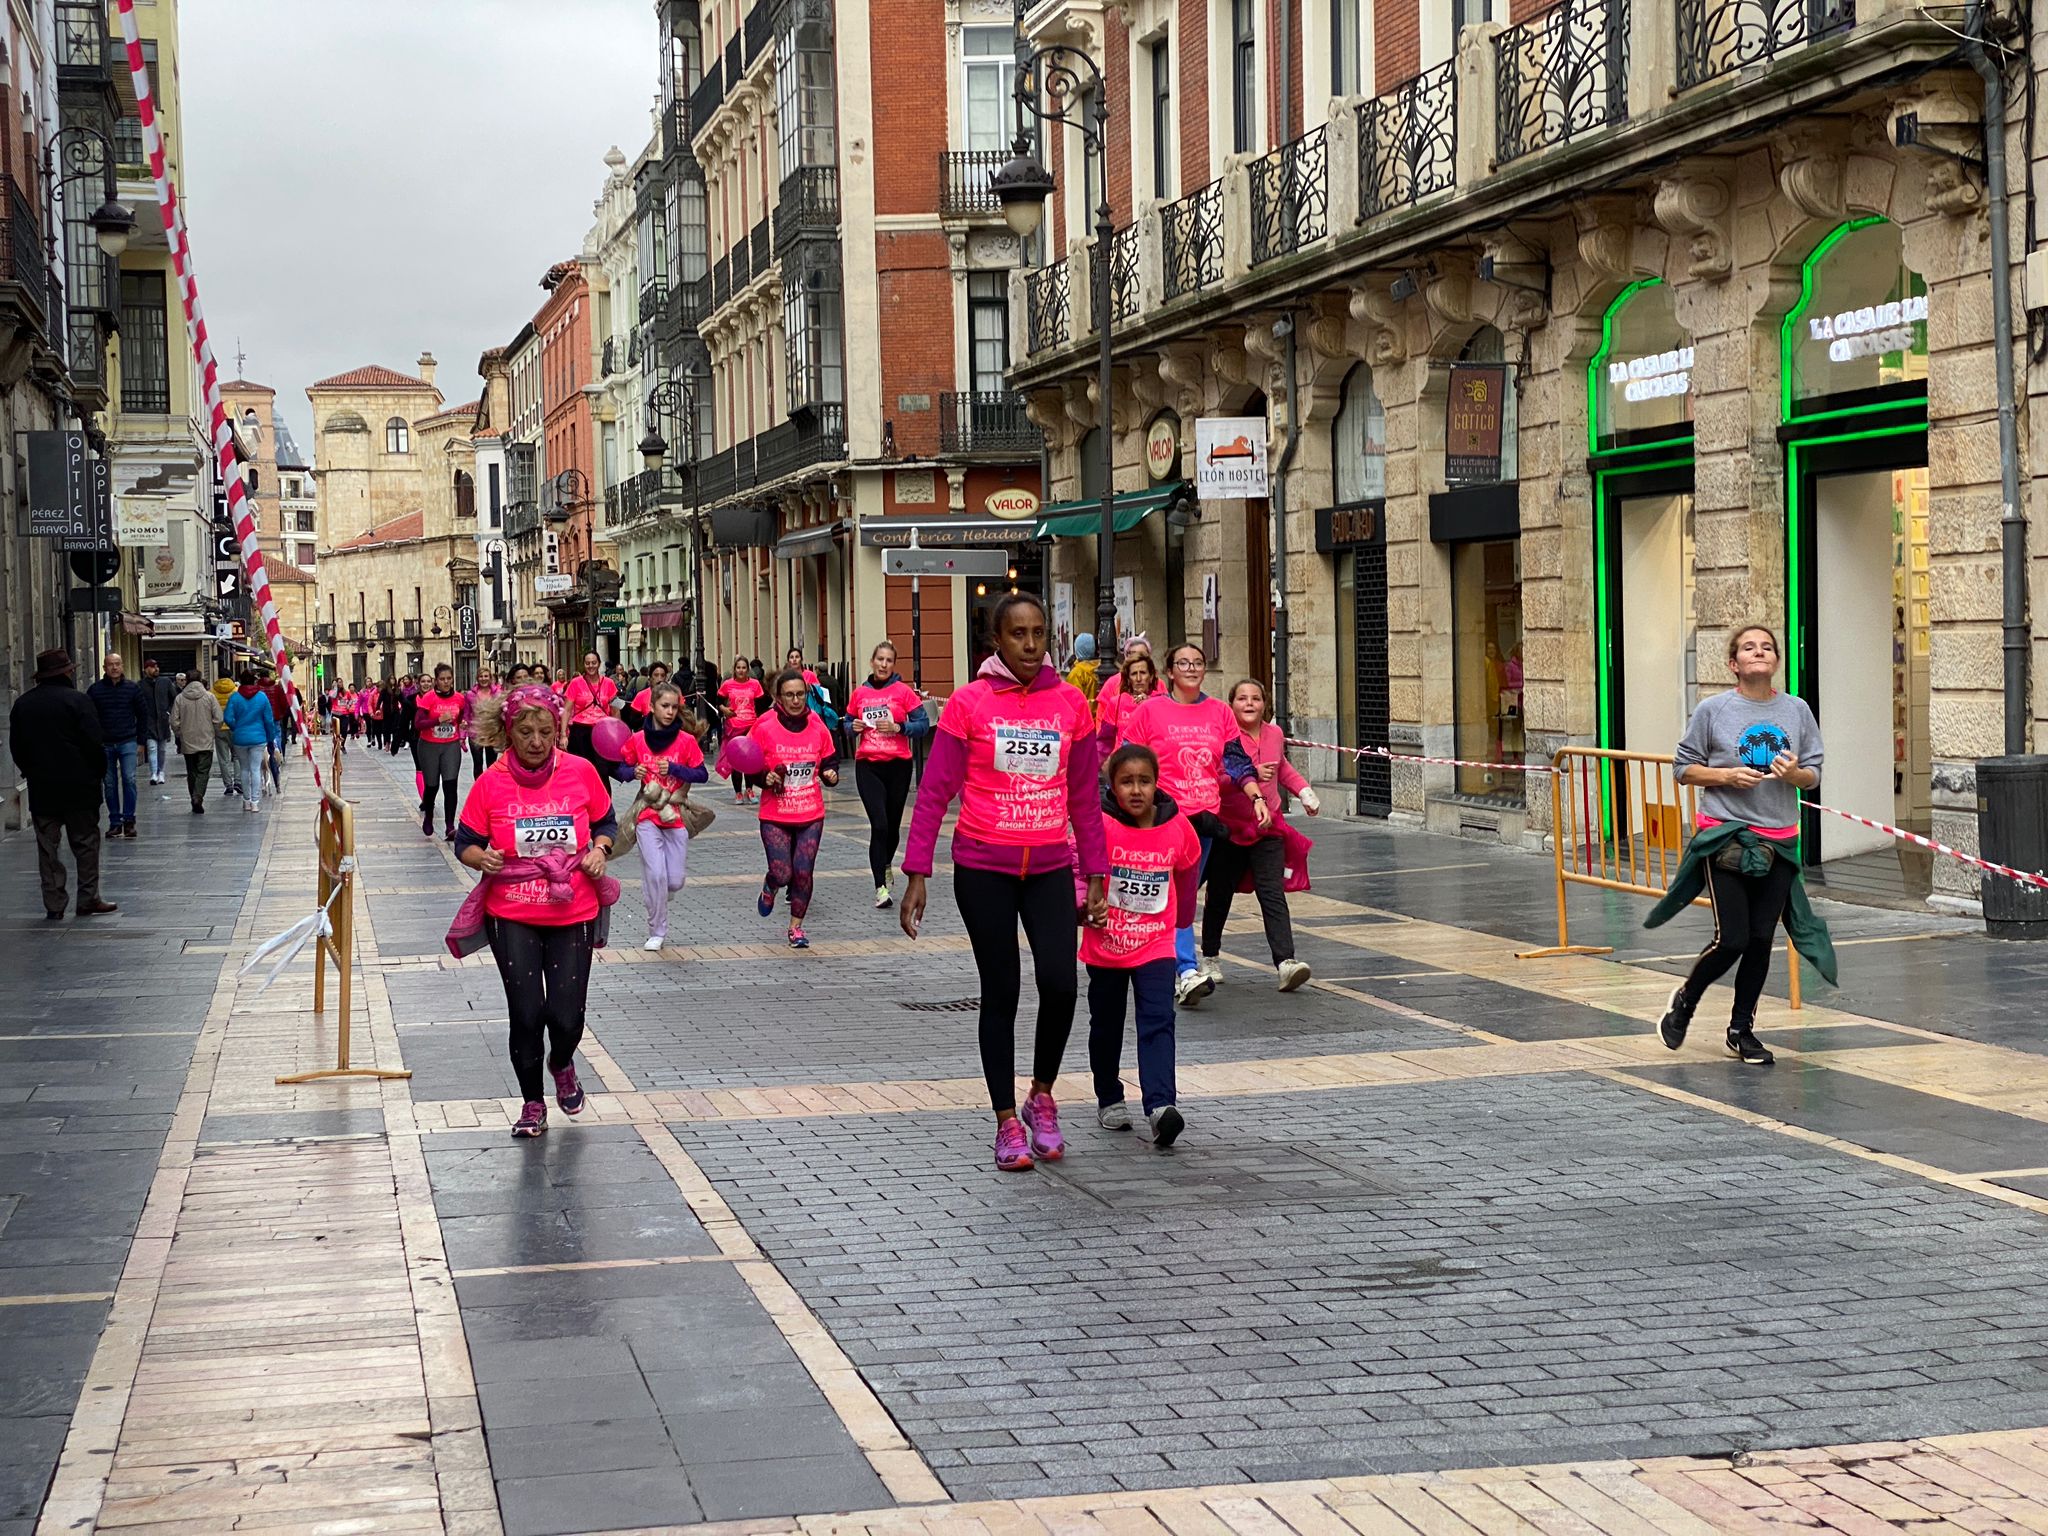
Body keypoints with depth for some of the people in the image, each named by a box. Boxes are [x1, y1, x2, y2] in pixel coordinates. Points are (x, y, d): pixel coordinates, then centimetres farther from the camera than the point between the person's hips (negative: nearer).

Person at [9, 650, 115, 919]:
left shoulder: (21, 705, 5)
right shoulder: (77, 700, -10)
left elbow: (16, 748, 9)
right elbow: (94, 743, -13)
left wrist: (31, 773, 17)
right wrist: (100, 773, 0)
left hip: (41, 788, 4)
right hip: (79, 786, -4)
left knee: (48, 846, 6)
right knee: (85, 841, 6)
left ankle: (54, 904, 4)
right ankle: (88, 899, 7)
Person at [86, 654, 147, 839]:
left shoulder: (133, 688, 3)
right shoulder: (95, 690, 2)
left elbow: (141, 715, 8)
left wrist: (140, 741, 4)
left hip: (128, 742, -1)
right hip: (105, 744, 1)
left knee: (129, 780, -11)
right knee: (110, 785, 5)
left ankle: (129, 820, -3)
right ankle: (115, 822, 12)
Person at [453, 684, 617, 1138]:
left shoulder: (580, 773, -3)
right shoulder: (491, 783, -6)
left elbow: (606, 823, 11)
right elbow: (465, 843, 0)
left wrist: (599, 851, -9)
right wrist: (482, 858, -21)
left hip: (573, 914, 1)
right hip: (512, 917, -1)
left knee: (567, 1015, -1)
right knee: (526, 1013, -1)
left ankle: (562, 1064, 36)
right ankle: (532, 1103, 21)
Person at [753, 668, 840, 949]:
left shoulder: (817, 727, -1)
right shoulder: (765, 728, -9)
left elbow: (829, 761, 11)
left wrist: (830, 775, -11)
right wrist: (765, 779, -20)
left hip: (811, 815, 2)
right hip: (775, 817, -2)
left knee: (804, 873, -1)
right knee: (782, 874, -7)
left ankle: (796, 927, 20)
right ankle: (769, 888, 32)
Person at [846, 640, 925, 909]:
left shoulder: (903, 691, -2)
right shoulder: (860, 693, 5)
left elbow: (923, 724, -4)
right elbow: (848, 723, 18)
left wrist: (898, 727, -18)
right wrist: (854, 727, -4)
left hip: (898, 765, 0)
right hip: (867, 766, 0)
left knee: (893, 824, 11)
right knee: (879, 824, -12)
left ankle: (887, 865, 42)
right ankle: (881, 887, -10)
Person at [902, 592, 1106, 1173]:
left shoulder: (1070, 703, 2)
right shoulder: (969, 703, -5)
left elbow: (1085, 796, 9)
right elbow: (935, 792, -4)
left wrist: (1095, 875, 7)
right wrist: (917, 874, -8)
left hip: (1049, 867, 2)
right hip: (983, 868, -2)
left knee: (1060, 985, -12)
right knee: (1000, 994, 5)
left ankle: (1041, 1095, 13)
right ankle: (1007, 1120, 17)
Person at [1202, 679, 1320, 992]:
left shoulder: (1275, 734, 7)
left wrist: (1303, 791, 20)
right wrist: (1253, 776, -38)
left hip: (1268, 828, 3)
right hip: (1229, 828, -3)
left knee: (1273, 895, -10)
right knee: (1219, 896, 11)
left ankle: (1285, 962, -20)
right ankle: (1210, 957, 31)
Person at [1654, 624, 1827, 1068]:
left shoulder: (1797, 710, 5)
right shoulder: (1713, 710, -4)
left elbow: (1813, 775, 9)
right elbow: (1685, 767, 1)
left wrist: (1794, 773, -13)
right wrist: (1728, 775, -14)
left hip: (1779, 842, 4)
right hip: (1725, 836, -3)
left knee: (1761, 940, 6)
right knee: (1731, 939, -8)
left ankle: (1741, 1030, 21)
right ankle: (1685, 1000, 21)